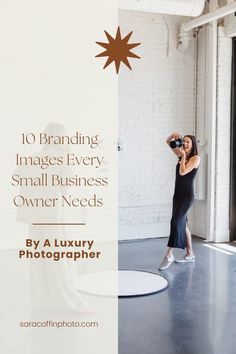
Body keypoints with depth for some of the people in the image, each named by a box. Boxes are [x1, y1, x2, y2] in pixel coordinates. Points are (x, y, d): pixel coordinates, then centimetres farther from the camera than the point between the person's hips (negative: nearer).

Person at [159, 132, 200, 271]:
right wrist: (173, 136, 0)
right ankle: (190, 254, 18)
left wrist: (183, 156, -12)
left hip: (187, 195, -8)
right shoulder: (182, 155, 12)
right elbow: (168, 142, 20)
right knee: (182, 223, 10)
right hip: (178, 194, 8)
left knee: (176, 221, -16)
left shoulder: (196, 158, -7)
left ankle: (169, 255, -15)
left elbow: (183, 172, -20)